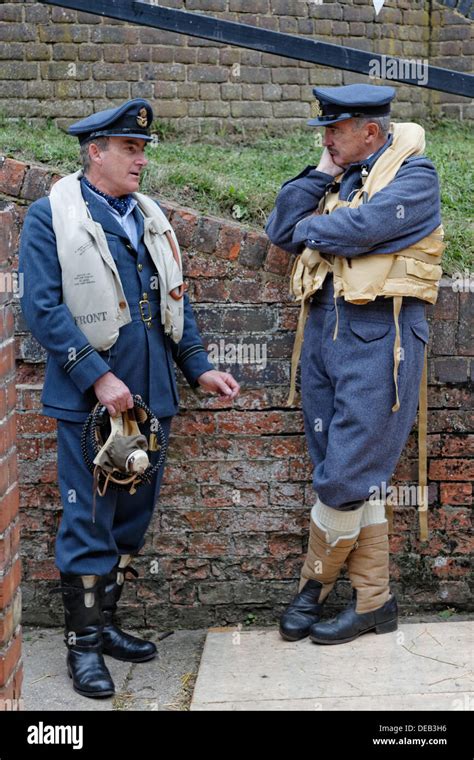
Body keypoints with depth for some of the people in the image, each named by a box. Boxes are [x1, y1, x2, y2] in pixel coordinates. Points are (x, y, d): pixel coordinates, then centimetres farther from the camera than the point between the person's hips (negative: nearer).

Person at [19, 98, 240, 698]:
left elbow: (175, 299, 19)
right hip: (90, 398, -6)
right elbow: (42, 306, -13)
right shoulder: (52, 216, -5)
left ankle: (104, 621, 28)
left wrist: (198, 368, 10)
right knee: (90, 521, -1)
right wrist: (97, 377, -19)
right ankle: (83, 643, 12)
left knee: (133, 515, 13)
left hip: (151, 395, 7)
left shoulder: (150, 217, 14)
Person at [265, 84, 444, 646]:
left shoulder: (414, 176, -3)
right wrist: (320, 174, 3)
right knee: (354, 477, 9)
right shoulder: (338, 178, 18)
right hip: (324, 331, 7)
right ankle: (374, 600, 18)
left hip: (378, 336, -7)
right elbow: (279, 230, 10)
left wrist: (310, 229, -1)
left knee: (345, 477, -6)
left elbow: (361, 228, -19)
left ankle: (315, 582, 16)